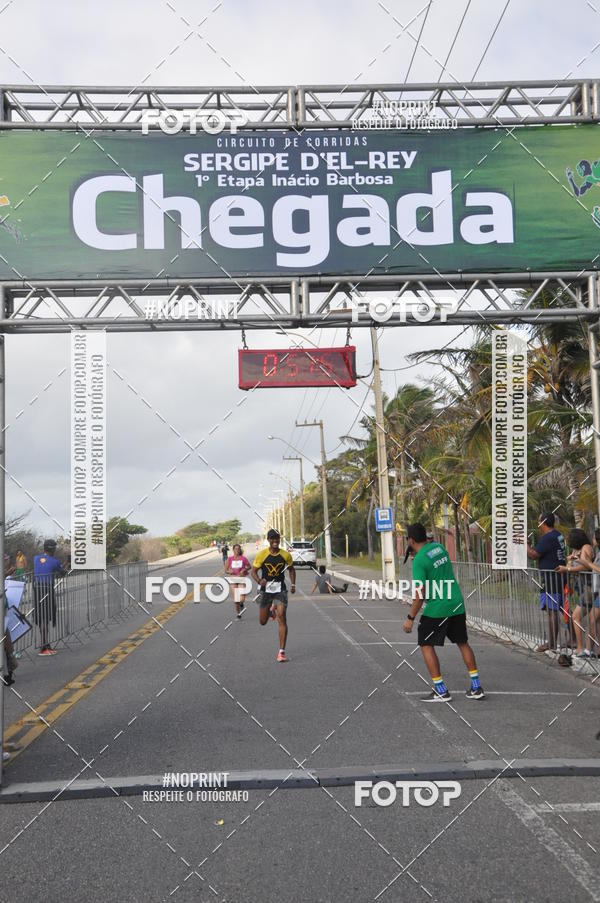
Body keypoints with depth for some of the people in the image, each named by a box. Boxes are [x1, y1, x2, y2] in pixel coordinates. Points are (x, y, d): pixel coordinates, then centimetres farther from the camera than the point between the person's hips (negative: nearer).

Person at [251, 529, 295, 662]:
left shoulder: (286, 555, -2)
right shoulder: (262, 554, -7)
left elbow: (291, 569, 16)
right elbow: (254, 571, -2)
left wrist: (293, 584, 2)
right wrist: (259, 581, -23)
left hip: (280, 590, -1)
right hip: (266, 589, 1)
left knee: (282, 617, -16)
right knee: (263, 621, 10)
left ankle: (282, 652, -11)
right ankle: (271, 610, 50)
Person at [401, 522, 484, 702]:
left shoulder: (419, 561, -14)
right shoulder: (439, 547, 8)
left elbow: (420, 593, -18)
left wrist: (410, 618, -12)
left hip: (437, 608, -7)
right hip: (457, 604, 8)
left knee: (426, 645, 5)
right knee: (463, 643, 17)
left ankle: (441, 691, 3)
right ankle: (476, 687, 19)